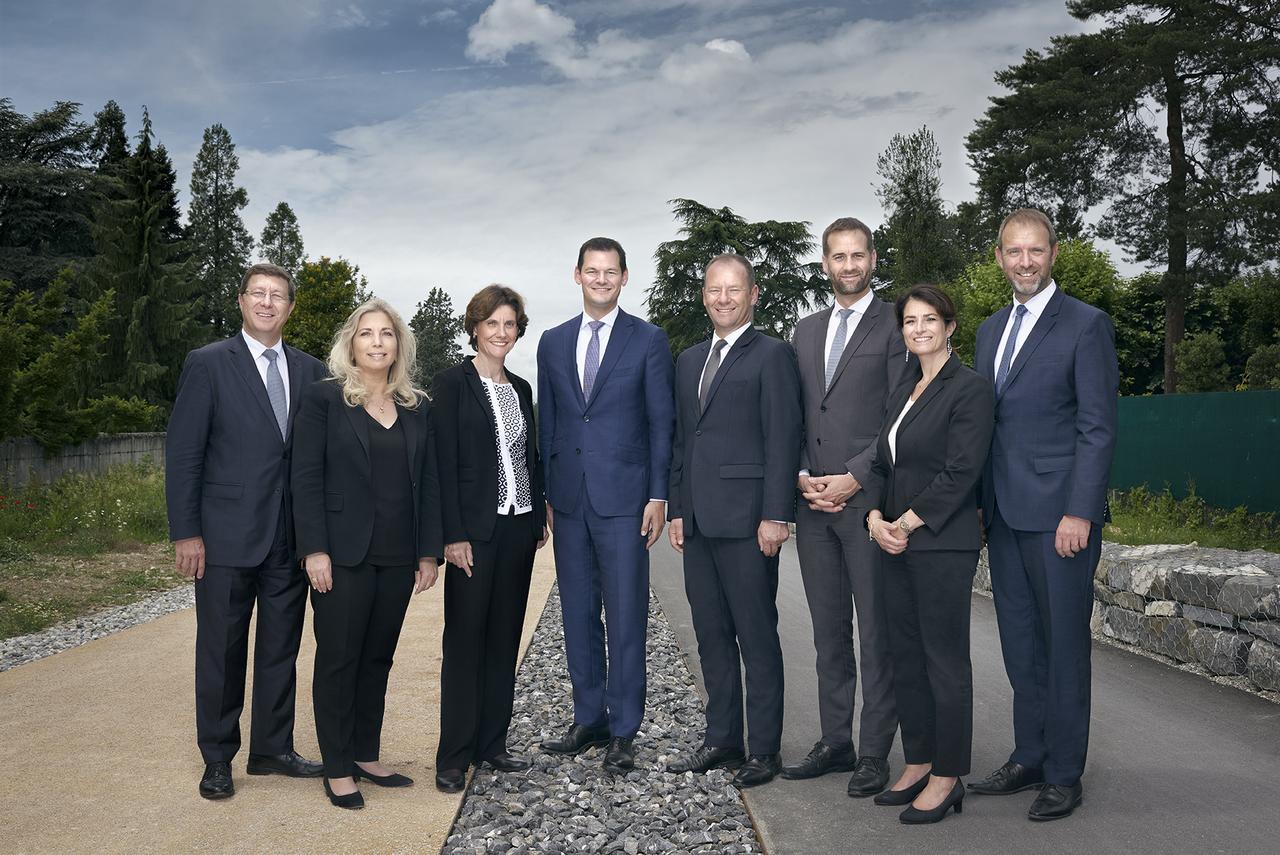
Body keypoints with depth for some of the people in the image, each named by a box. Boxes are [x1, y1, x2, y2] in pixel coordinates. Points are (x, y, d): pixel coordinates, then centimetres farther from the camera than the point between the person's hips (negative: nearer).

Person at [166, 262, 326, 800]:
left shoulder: (310, 371, 9)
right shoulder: (208, 364, -3)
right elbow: (182, 453, -5)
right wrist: (185, 533, -10)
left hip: (292, 538, 4)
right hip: (228, 536, -4)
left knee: (281, 650, 13)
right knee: (221, 653, 7)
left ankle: (272, 749, 27)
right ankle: (217, 760, 22)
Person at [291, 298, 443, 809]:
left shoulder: (417, 407, 9)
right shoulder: (324, 398, -3)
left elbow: (427, 483, 9)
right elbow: (306, 477, -7)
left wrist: (428, 552, 4)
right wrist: (315, 550, -13)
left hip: (397, 556, 4)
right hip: (343, 554, -4)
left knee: (378, 658, 11)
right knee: (338, 660, 3)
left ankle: (366, 756, 23)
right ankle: (337, 769, 14)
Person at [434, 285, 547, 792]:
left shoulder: (520, 389, 14)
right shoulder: (453, 384, -5)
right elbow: (444, 461, -10)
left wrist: (539, 519, 12)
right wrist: (453, 534, -16)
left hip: (519, 527, 6)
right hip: (475, 530, -6)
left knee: (504, 638, 11)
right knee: (465, 641, -1)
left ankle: (492, 743, 21)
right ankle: (454, 756, 8)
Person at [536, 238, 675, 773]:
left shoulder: (648, 341, 1)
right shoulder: (553, 343, 12)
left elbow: (661, 423, -1)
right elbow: (547, 424, 13)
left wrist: (658, 496, -7)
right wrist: (545, 494, 9)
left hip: (623, 498, -4)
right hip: (568, 499, 4)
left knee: (625, 617, 0)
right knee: (578, 615, 11)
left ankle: (623, 732, 10)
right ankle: (589, 720, 23)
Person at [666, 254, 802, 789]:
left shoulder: (772, 355, -4)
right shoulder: (689, 361, 18)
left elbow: (783, 439, -10)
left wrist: (776, 515, -16)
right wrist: (677, 510, 13)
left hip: (746, 519, -7)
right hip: (698, 521, 7)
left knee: (757, 639, 1)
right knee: (712, 636, 13)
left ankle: (764, 750, 11)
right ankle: (722, 740, 24)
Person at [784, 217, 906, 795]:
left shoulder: (895, 325, -2)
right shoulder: (805, 331, 17)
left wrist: (853, 479, -14)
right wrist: (803, 477, 1)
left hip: (868, 500, -6)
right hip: (814, 502, 6)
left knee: (877, 633, 0)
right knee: (828, 632, 12)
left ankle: (874, 753, 9)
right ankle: (835, 742, 23)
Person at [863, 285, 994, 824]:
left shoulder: (970, 390, -8)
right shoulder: (903, 390, 16)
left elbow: (960, 473, -15)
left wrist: (906, 522, -14)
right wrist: (876, 517, -1)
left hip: (943, 544, -8)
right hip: (896, 543, 8)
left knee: (945, 661, 0)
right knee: (905, 657, 12)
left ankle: (947, 778, 11)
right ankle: (918, 763, 24)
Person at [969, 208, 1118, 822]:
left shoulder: (1086, 325, -5)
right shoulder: (990, 330, 15)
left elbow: (1098, 428, -10)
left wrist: (1079, 513, -16)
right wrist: (980, 504, 12)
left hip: (1058, 514, -6)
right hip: (1004, 514, 6)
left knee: (1064, 645, 3)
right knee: (1020, 645, 13)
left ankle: (1063, 775, 14)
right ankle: (1028, 759, 25)